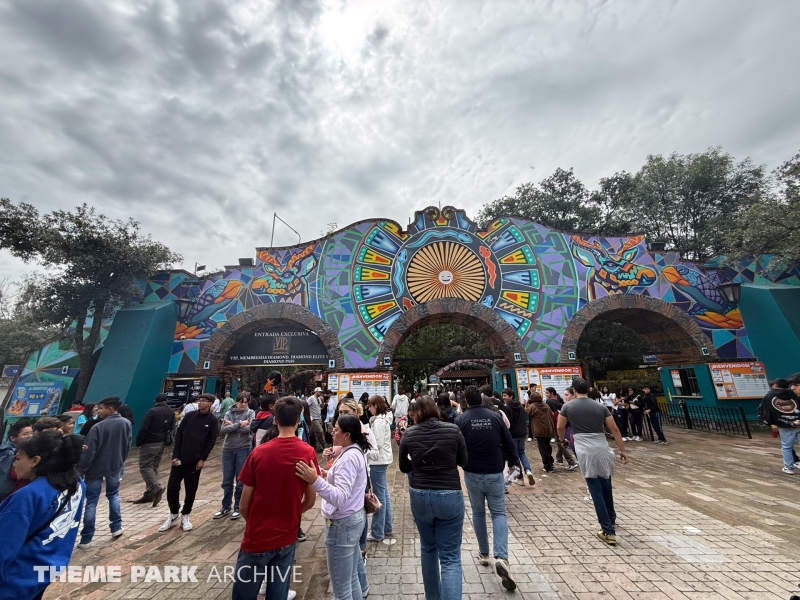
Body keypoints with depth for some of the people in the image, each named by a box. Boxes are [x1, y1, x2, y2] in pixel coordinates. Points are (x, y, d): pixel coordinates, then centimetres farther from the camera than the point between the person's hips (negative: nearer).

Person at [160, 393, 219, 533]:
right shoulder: (190, 415, 0)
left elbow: (211, 442, -6)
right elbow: (178, 435, 1)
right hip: (179, 459, 2)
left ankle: (185, 516, 27)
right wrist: (175, 455, -5)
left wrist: (202, 459, -11)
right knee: (172, 488, 5)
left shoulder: (213, 420, -7)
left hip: (195, 461, -2)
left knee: (191, 490, 7)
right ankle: (173, 515, 28)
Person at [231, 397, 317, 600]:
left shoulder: (259, 453, -16)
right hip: (287, 539, 1)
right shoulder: (308, 453, -13)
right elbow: (310, 500, -4)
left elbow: (244, 505, -7)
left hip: (257, 539, -1)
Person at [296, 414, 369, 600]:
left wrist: (316, 480, -42)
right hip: (353, 518, 10)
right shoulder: (355, 452, 4)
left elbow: (340, 498, -33)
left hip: (342, 523, -10)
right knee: (351, 578, 25)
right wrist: (329, 477, 5)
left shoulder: (349, 457, -26)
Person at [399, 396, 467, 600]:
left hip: (419, 496, 2)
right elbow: (464, 462, 3)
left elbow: (404, 467, 5)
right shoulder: (453, 430, -11)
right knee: (450, 557, 9)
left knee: (428, 547, 26)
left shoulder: (409, 434, -7)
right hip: (450, 496, -2)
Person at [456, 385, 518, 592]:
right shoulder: (495, 416, -7)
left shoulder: (461, 420, -10)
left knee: (478, 512, 19)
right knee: (499, 513, 12)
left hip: (472, 473, 0)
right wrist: (512, 462, 15)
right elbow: (509, 443, -1)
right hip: (495, 473, 0)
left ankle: (484, 554, 32)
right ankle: (501, 558, -3)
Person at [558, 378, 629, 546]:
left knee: (596, 491, 4)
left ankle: (608, 531, 7)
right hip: (603, 449, 4)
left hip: (585, 452, -4)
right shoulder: (600, 407, 4)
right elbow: (614, 429, 5)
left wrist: (562, 440, 28)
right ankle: (612, 521, 41)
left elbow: (560, 427, 8)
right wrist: (622, 450, 15)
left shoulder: (568, 406, -1)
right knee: (606, 487, 23)